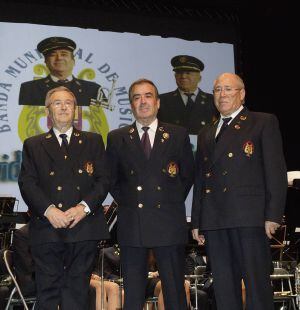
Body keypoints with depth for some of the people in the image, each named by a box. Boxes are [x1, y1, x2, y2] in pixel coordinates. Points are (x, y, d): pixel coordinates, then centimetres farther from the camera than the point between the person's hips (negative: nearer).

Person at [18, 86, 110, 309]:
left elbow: (103, 180, 6)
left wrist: (83, 207, -10)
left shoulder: (93, 141, 16)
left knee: (77, 291, 2)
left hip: (84, 227, 0)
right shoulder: (33, 145, 15)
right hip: (46, 229, 0)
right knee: (48, 292, 0)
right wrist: (48, 209, -13)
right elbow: (27, 183, 3)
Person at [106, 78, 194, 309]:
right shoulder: (117, 138, 9)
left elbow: (188, 176, 12)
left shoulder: (178, 135, 8)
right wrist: (125, 203, 4)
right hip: (132, 225, 1)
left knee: (175, 291, 2)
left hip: (169, 223, 0)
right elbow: (112, 179, 14)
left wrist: (173, 203, 6)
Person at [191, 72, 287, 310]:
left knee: (257, 285, -6)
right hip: (214, 220, 5)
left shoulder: (264, 123, 6)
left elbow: (276, 171, -2)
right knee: (224, 288, 6)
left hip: (249, 217, -5)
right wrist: (197, 222, 15)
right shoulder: (206, 135, 23)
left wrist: (273, 214, -11)